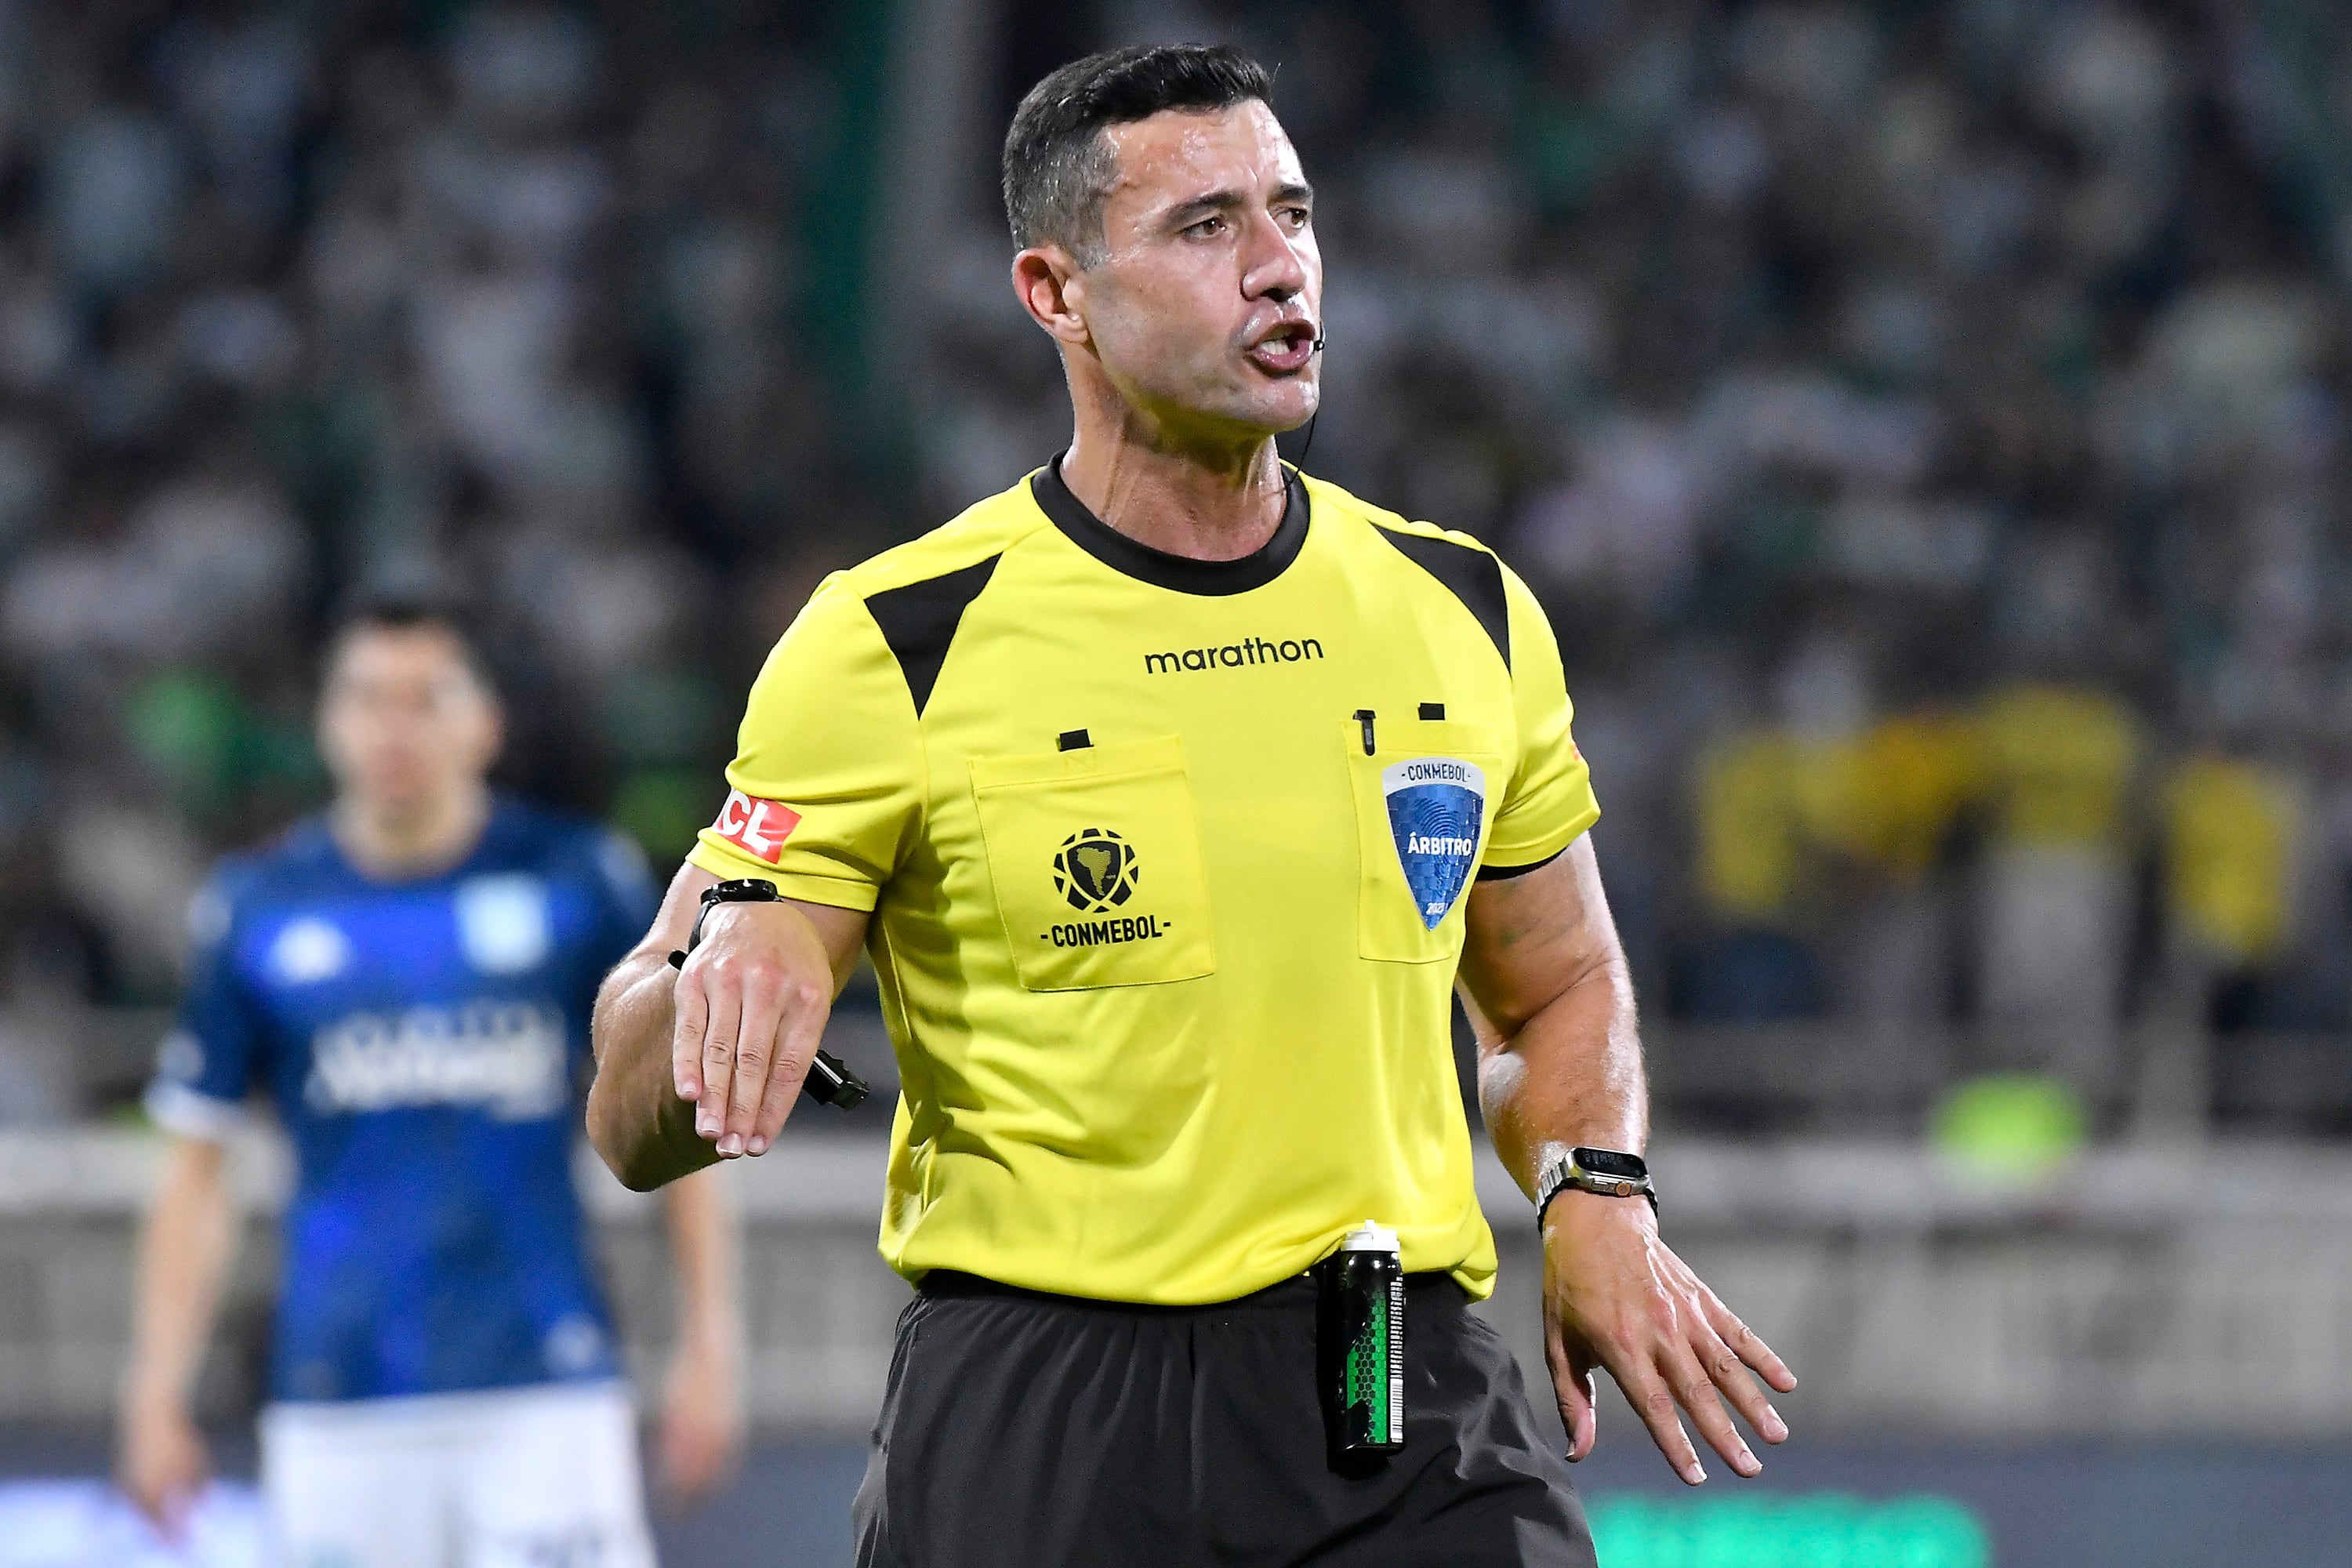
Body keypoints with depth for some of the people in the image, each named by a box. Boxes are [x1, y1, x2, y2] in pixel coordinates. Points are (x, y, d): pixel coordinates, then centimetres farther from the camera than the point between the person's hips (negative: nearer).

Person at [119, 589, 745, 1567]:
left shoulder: (580, 880, 4)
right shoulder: (256, 908, 6)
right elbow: (195, 1173, 9)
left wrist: (710, 1349, 2)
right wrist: (156, 1398, 4)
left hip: (542, 1387, -1)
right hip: (338, 1407, 1)